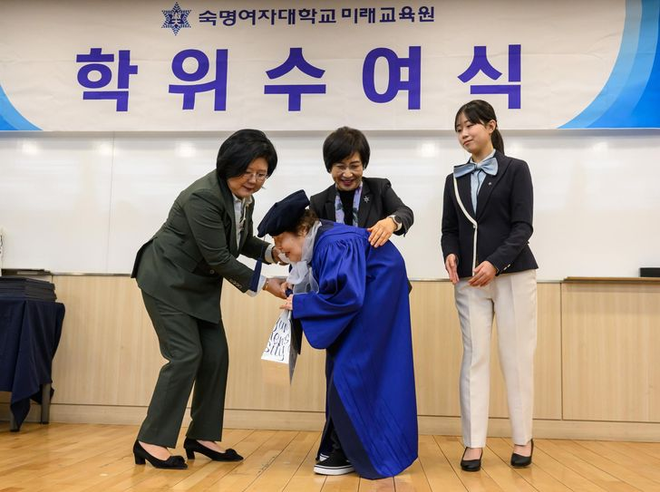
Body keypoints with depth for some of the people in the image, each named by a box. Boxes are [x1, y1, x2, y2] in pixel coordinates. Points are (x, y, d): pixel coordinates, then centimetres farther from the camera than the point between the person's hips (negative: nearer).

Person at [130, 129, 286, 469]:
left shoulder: (243, 197, -1)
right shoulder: (203, 197, -27)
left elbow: (242, 240, 12)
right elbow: (219, 257, -25)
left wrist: (270, 252, -7)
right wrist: (263, 284, -20)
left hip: (199, 285, 9)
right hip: (167, 281, -8)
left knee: (216, 355, 4)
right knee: (186, 355, -14)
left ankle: (202, 436, 15)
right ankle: (151, 441, -3)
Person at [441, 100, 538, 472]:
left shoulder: (516, 169, 2)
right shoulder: (455, 179, 14)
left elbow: (523, 226, -6)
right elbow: (450, 228, 11)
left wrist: (495, 263, -20)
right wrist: (450, 254, -11)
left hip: (513, 274, -3)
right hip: (469, 281, 3)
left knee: (517, 355, 1)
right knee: (475, 357, 0)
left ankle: (523, 439, 14)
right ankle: (474, 443, 2)